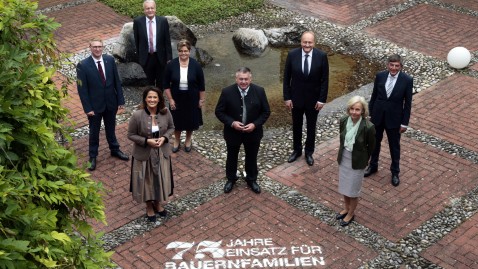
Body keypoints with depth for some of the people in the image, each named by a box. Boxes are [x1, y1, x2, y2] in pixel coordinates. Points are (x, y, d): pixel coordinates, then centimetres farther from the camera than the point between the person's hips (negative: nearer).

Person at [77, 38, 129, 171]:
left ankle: (114, 150, 43)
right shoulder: (83, 65, -17)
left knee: (111, 128, 22)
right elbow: (82, 89, -14)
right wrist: (87, 108, -15)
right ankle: (93, 157, 31)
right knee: (94, 132, 14)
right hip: (94, 105, -3)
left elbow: (117, 81, 0)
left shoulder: (110, 60, -7)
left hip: (111, 103, 3)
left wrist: (120, 100, -1)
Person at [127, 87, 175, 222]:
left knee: (161, 179, 19)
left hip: (162, 153, 3)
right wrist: (147, 141, -23)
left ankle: (158, 203, 45)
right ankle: (149, 206, 38)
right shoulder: (137, 115, -21)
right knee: (146, 180, 14)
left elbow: (171, 127, 4)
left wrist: (164, 138, -15)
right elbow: (131, 135, -12)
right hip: (144, 154, -3)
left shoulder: (165, 112, -12)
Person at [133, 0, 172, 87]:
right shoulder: (138, 21, -6)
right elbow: (136, 41, 1)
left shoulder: (163, 21, -6)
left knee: (160, 82, 13)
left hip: (160, 57, 0)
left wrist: (169, 57, -5)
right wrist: (138, 56, 3)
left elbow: (167, 41, -3)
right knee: (150, 82, 12)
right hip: (146, 57, 0)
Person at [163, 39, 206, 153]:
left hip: (191, 99, 0)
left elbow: (201, 85, -4)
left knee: (191, 120, 15)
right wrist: (170, 99, -7)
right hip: (176, 98, 0)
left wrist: (201, 99, -2)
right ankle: (177, 140, 39)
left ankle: (188, 140, 40)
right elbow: (166, 84, -5)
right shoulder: (171, 65, -12)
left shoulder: (196, 65, -13)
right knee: (177, 120, 14)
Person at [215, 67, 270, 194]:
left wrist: (255, 124, -19)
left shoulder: (259, 91, -12)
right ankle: (231, 179, 42)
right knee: (232, 157, 19)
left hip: (253, 132, 1)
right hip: (232, 132, -1)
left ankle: (251, 180, 41)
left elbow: (266, 112, -5)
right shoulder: (227, 92, -16)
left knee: (252, 157, 19)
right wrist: (231, 123, -22)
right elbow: (219, 112, -9)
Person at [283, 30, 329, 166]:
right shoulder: (292, 54, -14)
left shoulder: (321, 56, -15)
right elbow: (286, 78, -5)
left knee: (311, 127, 16)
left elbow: (324, 80, -8)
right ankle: (297, 150, 39)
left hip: (313, 99, -1)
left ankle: (309, 152, 35)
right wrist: (287, 97, -6)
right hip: (296, 98, 1)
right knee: (296, 126, 18)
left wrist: (322, 99, -9)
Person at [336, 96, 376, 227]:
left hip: (357, 161, -5)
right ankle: (346, 209, 47)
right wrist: (341, 154, 13)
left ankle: (351, 214, 37)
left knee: (353, 189, 14)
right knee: (344, 186, 23)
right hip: (344, 158, 5)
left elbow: (371, 146, -10)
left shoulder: (368, 127, -27)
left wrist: (364, 160, 2)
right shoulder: (344, 121, -13)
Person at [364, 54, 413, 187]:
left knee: (394, 146, 12)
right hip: (377, 116, 3)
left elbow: (408, 103, -8)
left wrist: (404, 123, -8)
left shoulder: (407, 80, -14)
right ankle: (373, 166, 41)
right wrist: (370, 113, 6)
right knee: (375, 142, 19)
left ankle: (395, 172, 30)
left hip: (394, 118, -3)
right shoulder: (380, 76, -7)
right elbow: (374, 95, 3)